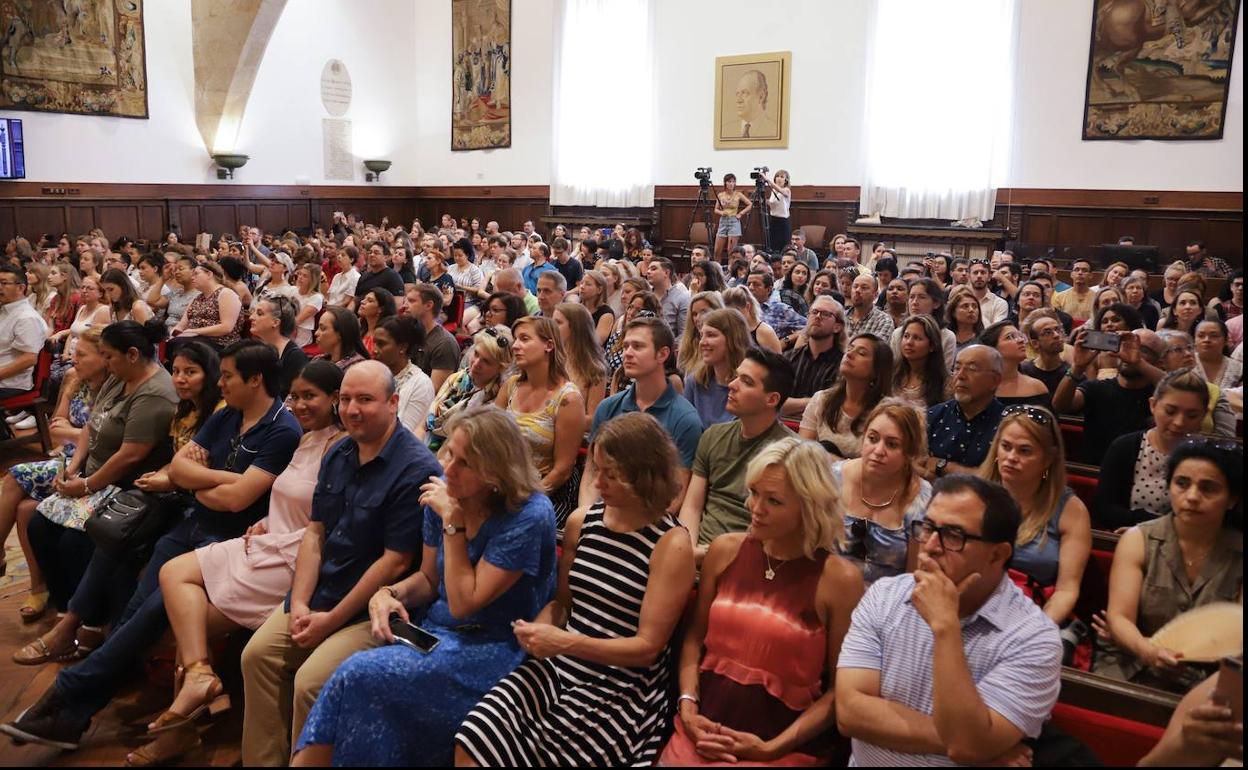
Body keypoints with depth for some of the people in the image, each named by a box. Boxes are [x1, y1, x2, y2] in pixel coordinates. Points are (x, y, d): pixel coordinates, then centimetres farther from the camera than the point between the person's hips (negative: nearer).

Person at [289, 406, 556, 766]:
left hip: (492, 650, -6)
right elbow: (428, 579, 12)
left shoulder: (529, 516, -20)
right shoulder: (445, 493, 0)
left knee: (359, 675, -21)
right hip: (435, 631, 6)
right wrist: (390, 593, -9)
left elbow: (463, 603, -19)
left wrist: (452, 523, -20)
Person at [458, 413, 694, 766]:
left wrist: (566, 642, -21)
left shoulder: (671, 545, -11)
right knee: (471, 743, -16)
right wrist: (539, 629, -6)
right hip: (558, 668, 5)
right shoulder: (581, 522, 6)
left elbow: (648, 646, -12)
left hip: (623, 692, -4)